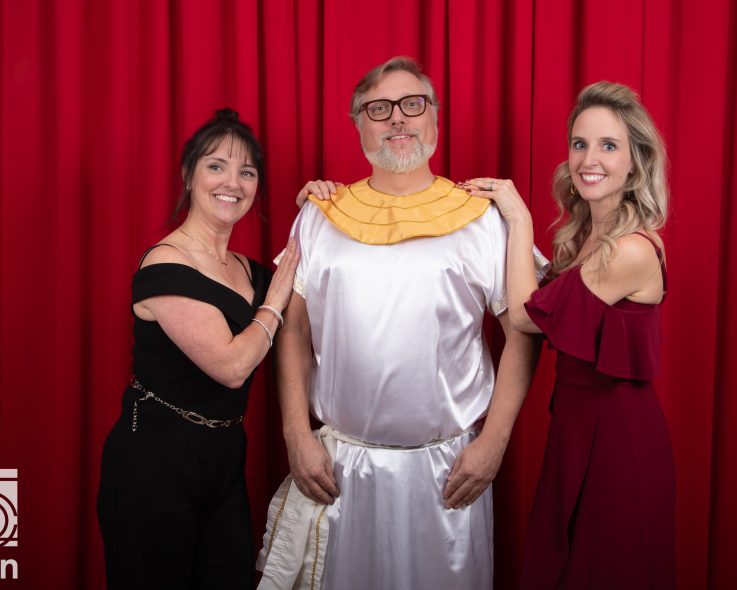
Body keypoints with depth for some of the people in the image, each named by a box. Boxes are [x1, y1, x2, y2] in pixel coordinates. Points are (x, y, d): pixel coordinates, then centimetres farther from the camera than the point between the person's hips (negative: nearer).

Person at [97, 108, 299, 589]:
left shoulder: (246, 269, 9)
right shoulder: (166, 263, -16)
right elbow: (232, 365, -23)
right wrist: (275, 300, -8)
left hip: (222, 459, 7)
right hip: (155, 464, -7)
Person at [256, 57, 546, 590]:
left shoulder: (481, 218, -2)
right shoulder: (321, 216, 4)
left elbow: (522, 334, -1)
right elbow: (295, 332, 5)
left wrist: (493, 441, -7)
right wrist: (298, 437, -1)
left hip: (447, 466, -1)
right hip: (337, 464, 2)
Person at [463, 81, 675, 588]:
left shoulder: (633, 250, -23)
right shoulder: (582, 234, 5)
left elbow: (527, 315, -19)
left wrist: (519, 220, -14)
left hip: (617, 432, -8)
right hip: (577, 419, 8)